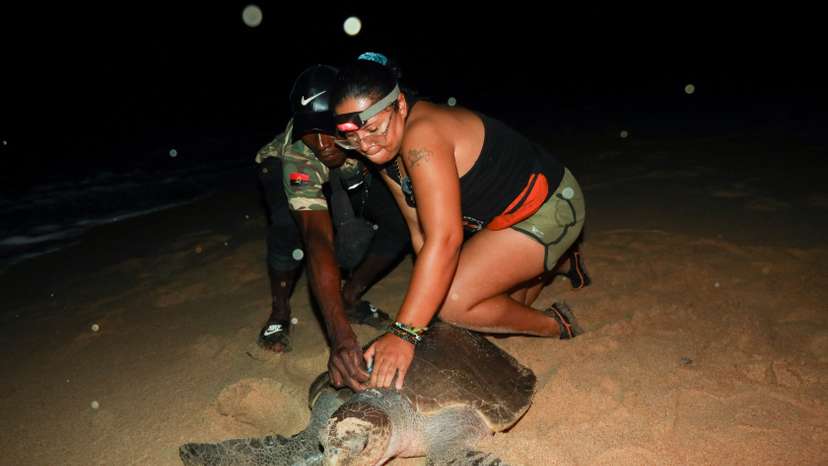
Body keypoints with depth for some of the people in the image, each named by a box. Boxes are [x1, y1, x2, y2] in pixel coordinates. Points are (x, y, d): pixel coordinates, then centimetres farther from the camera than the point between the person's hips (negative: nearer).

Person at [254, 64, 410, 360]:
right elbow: (318, 239, -53)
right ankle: (279, 311, -6)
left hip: (352, 169, 4)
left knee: (402, 218, -19)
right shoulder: (297, 157, -43)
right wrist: (341, 334, -61)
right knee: (289, 222, -35)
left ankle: (350, 297, 3)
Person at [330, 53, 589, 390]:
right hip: (500, 217, 9)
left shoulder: (422, 137, -33)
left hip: (549, 207, -9)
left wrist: (404, 334, -43)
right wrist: (427, 297, -5)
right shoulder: (385, 150, -4)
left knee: (453, 303, -19)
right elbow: (421, 234, -2)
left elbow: (445, 240, -41)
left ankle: (555, 325, 4)